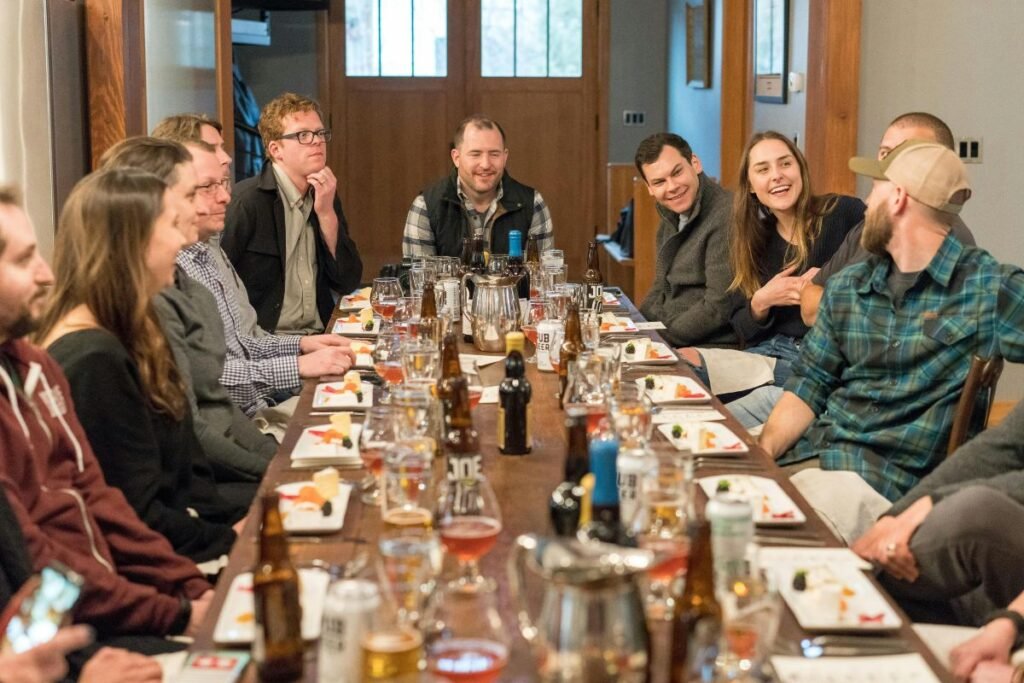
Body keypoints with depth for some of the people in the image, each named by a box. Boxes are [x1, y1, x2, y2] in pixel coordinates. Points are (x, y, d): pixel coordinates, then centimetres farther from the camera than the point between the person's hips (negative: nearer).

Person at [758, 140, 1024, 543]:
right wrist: (761, 451, -4)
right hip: (809, 451, 6)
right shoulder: (846, 288, 15)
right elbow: (810, 383, 15)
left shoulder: (987, 289, -5)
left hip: (891, 475, -6)